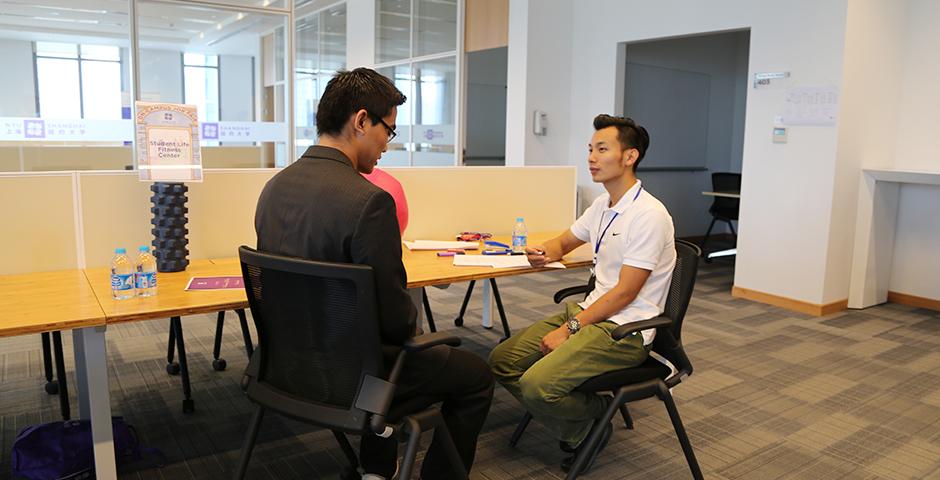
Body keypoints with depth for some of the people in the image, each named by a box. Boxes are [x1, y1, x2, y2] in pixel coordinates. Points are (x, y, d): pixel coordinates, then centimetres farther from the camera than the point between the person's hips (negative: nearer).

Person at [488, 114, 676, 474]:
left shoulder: (649, 215, -16)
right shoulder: (602, 206, 11)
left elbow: (625, 292, -18)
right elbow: (564, 242, 27)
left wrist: (569, 330, -16)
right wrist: (545, 253, 3)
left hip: (625, 329, -9)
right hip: (590, 310, 9)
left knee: (537, 384, -27)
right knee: (502, 361, -2)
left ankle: (595, 418, 5)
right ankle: (576, 431, 8)